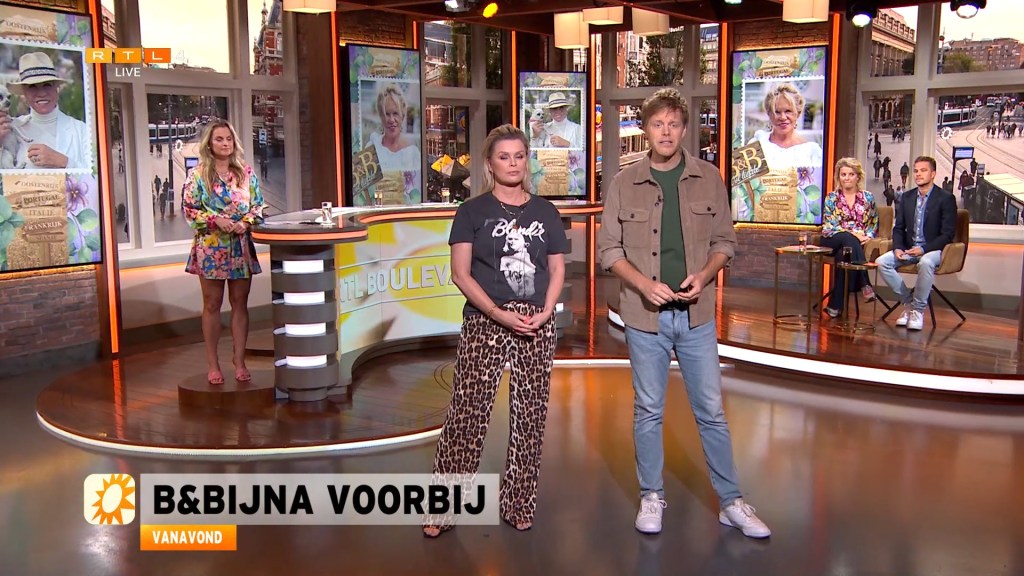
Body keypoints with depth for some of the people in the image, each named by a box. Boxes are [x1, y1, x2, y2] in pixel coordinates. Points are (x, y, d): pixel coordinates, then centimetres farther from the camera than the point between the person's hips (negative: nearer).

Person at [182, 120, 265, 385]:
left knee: (240, 303, 6)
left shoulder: (247, 173, 6)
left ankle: (239, 359, 14)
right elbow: (189, 209, -3)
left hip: (241, 246, 2)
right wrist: (216, 220, -17)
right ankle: (213, 364, 11)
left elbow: (258, 206, 8)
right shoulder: (197, 175, -1)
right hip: (210, 247, -2)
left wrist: (246, 222, -11)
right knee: (212, 304, 4)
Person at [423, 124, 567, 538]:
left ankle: (518, 504, 19)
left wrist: (545, 312, -6)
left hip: (536, 324, 3)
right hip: (484, 322, -3)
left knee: (531, 414, 6)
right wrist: (499, 314, -14)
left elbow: (557, 270, 11)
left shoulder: (545, 211, 11)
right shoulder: (473, 211, 2)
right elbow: (460, 274, -4)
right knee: (467, 414, -4)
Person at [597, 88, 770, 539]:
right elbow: (609, 248, 0)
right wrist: (644, 284, -15)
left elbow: (724, 241, 7)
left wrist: (703, 276, -12)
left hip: (697, 314, 1)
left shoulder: (709, 179, 3)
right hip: (644, 315, -1)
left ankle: (731, 502, 18)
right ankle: (652, 497, 24)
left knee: (711, 411, 7)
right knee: (648, 411, 9)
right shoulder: (624, 184, 0)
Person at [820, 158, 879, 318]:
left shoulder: (868, 197, 13)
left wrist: (868, 236, -9)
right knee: (849, 239, -38)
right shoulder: (832, 198, 8)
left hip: (858, 242, 1)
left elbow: (874, 223, 13)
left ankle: (835, 305, -35)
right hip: (832, 241, -1)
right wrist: (853, 233, -16)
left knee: (843, 255, -36)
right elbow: (829, 225, -2)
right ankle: (864, 284, -40)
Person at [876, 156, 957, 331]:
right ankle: (908, 303, -8)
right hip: (908, 249, 6)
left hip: (933, 250, -5)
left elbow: (948, 234, -10)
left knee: (925, 263, -39)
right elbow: (898, 228, 13)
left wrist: (924, 249, -22)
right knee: (882, 262, -20)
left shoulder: (946, 198, -5)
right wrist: (897, 248, -8)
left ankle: (918, 310, -21)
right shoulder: (907, 198, 11)